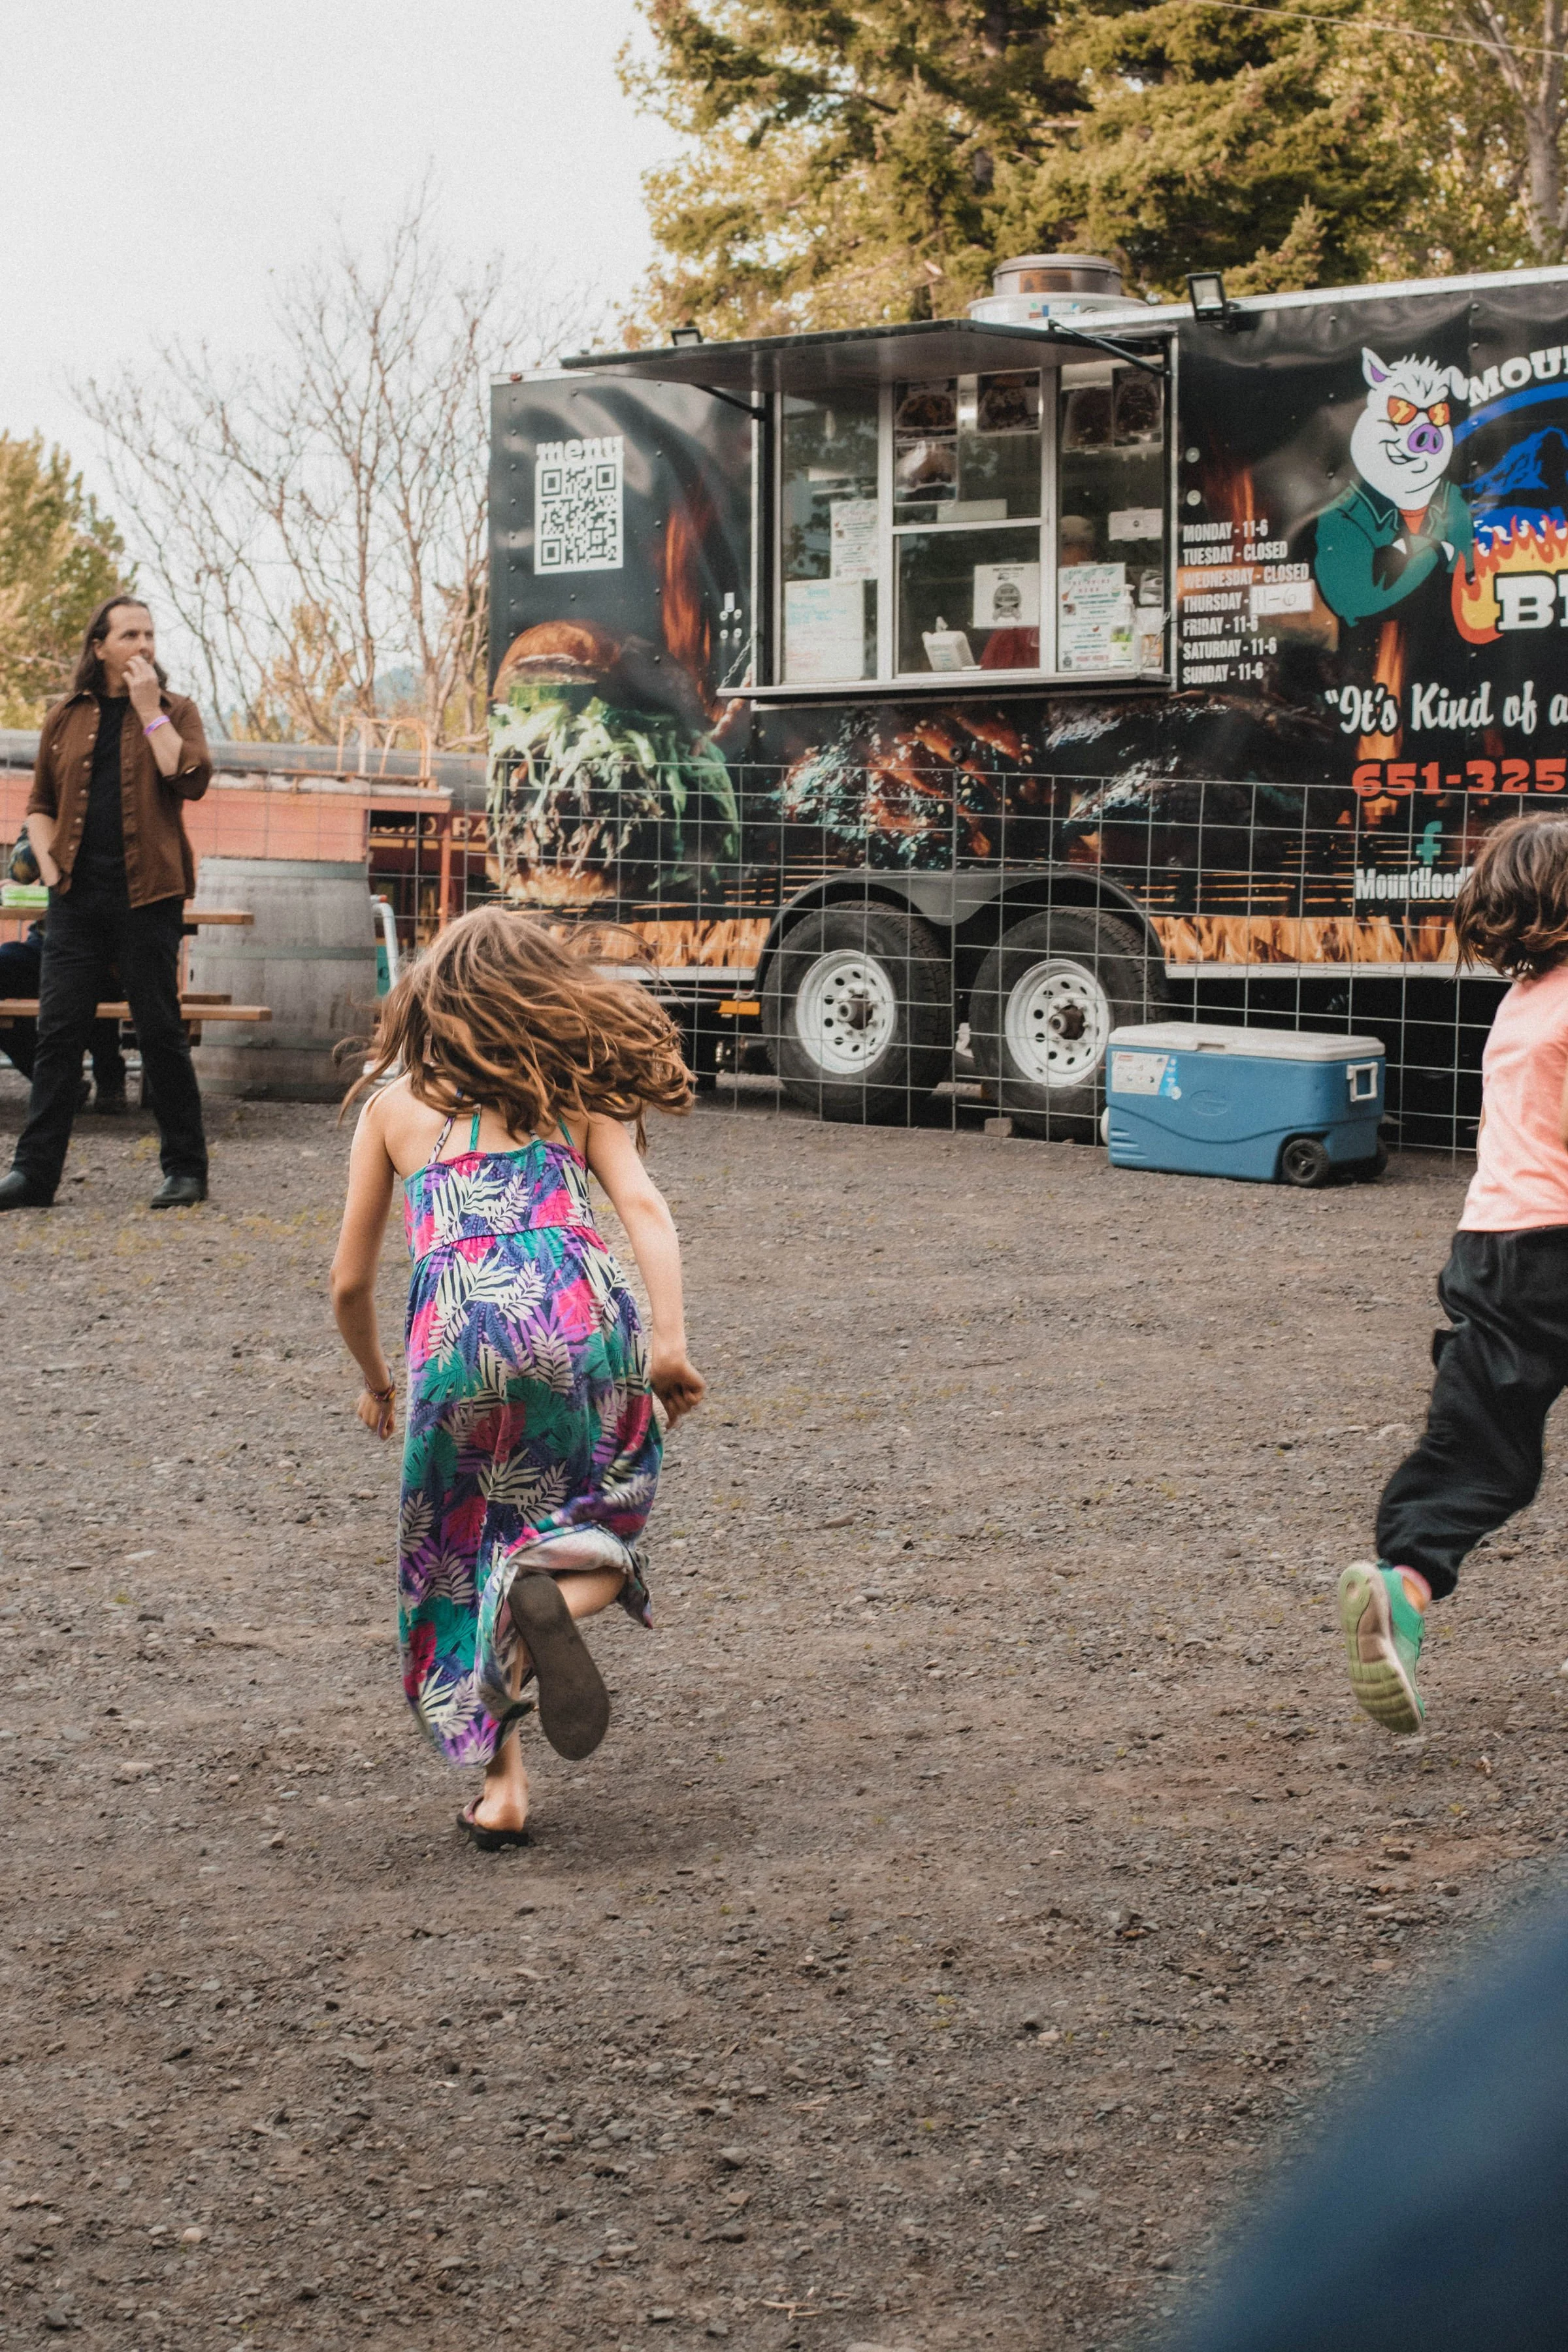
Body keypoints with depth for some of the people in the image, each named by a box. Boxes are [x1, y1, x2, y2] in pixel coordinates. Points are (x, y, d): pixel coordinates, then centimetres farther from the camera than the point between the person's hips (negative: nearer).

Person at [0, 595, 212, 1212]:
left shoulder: (174, 711, 6)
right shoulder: (66, 719, 13)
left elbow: (191, 780, -13)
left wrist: (149, 709, -10)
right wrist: (51, 867, 4)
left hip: (146, 898, -2)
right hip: (77, 900, 2)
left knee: (162, 1033, 1)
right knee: (58, 1031, 0)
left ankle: (186, 1169, 9)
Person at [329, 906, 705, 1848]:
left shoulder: (394, 1102, 20)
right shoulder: (572, 1085, 19)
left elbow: (351, 1283, 20)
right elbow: (644, 1207, 2)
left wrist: (374, 1379, 37)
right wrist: (671, 1346, -5)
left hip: (458, 1341, 0)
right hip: (581, 1315, 0)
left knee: (469, 1557, 17)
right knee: (599, 1526, 18)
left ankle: (504, 1787, 8)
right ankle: (557, 1593, -18)